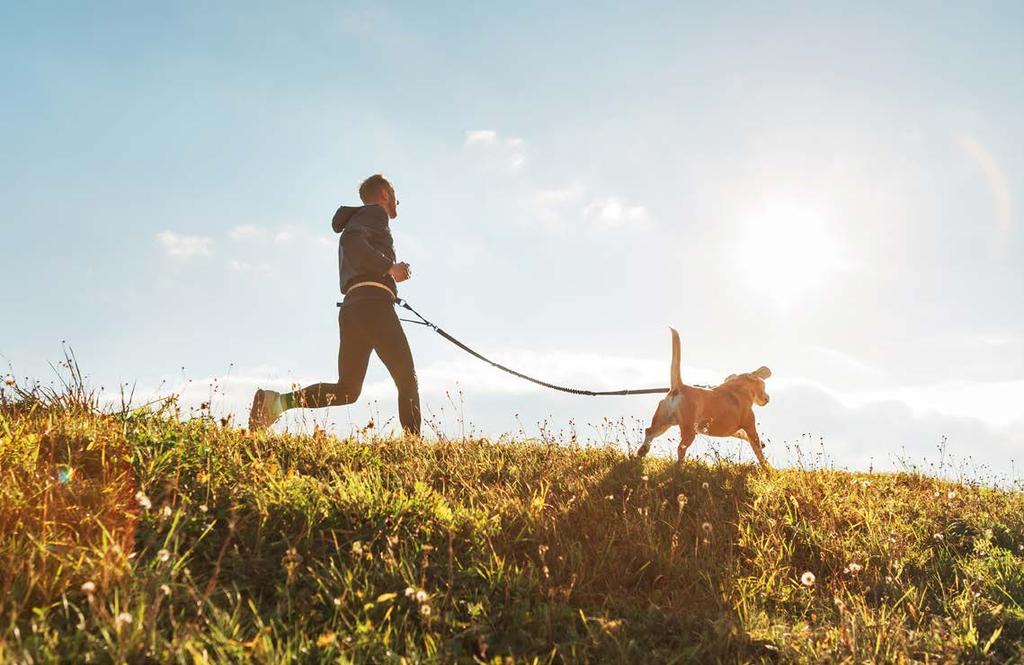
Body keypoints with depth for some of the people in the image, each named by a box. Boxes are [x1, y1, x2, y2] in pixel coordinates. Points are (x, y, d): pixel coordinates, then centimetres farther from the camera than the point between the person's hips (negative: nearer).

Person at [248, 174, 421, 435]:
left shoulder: (356, 220, 34)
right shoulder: (375, 213, 6)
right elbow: (351, 242, -16)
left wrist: (390, 274, 24)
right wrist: (389, 267, -15)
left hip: (350, 307, 8)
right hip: (373, 303, -8)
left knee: (346, 391, 1)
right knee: (407, 380, -6)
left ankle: (277, 400, -14)